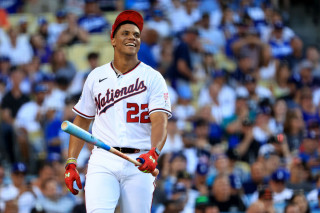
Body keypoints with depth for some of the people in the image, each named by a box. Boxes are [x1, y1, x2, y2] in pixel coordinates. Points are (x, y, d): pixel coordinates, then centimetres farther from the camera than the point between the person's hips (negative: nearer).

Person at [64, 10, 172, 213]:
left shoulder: (153, 78, 4)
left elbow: (160, 121, -8)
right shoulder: (96, 76, 12)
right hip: (103, 163, 1)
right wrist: (71, 163, 9)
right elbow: (82, 121, 19)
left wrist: (154, 152, -28)